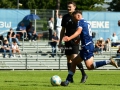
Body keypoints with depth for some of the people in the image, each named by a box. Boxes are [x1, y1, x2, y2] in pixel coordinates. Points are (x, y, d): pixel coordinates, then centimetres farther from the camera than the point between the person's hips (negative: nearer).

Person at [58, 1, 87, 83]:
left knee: (74, 57, -17)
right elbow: (63, 30, 18)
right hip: (67, 40, 5)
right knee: (69, 59, 6)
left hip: (75, 40, -5)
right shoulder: (65, 17, 11)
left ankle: (84, 74, -3)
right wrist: (60, 41, 15)